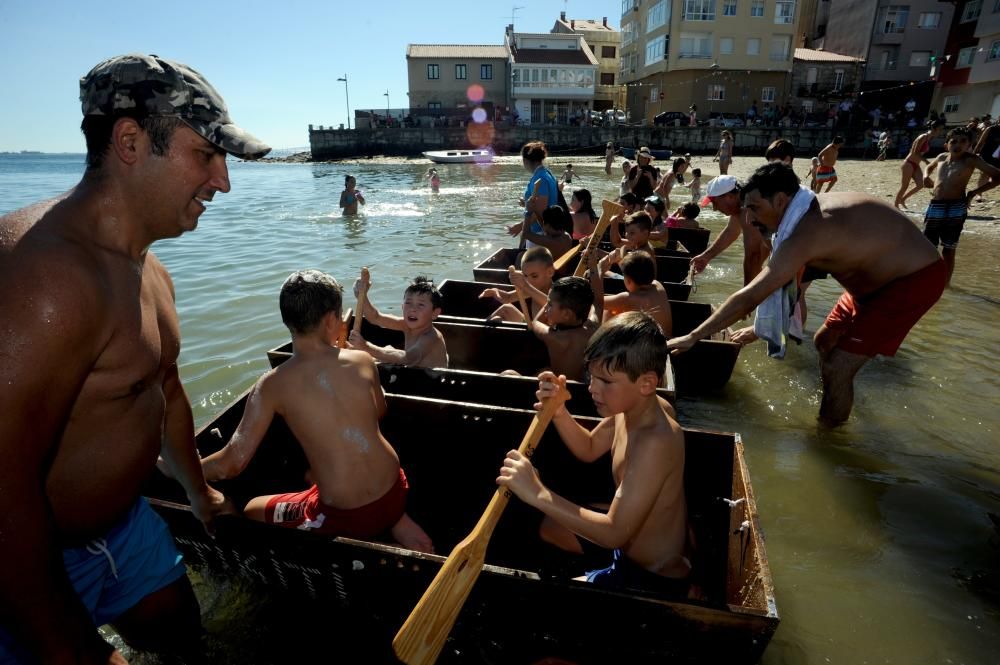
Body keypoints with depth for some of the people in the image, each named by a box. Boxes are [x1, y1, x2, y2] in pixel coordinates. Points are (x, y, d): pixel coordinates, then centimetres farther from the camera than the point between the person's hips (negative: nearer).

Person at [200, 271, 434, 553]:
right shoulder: (363, 360, -5)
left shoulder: (272, 384, -13)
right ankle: (397, 522, 14)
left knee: (250, 512, 21)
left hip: (346, 518, -5)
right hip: (395, 493, 6)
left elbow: (232, 463, -11)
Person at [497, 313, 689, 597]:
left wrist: (539, 495, -40)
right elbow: (589, 449, 5)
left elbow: (615, 532, -35)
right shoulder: (635, 405, -9)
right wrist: (559, 412, -13)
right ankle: (582, 572, 41)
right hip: (630, 540, 8)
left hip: (653, 580, -8)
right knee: (543, 526, 21)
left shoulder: (655, 443, -36)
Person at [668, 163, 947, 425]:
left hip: (914, 280, -9)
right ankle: (832, 410, 38)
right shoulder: (814, 209, -3)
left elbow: (748, 297, -33)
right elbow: (789, 281, 6)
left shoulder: (807, 232, -32)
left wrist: (693, 337, -29)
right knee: (824, 342, 17)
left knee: (837, 368, -10)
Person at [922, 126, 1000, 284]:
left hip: (955, 209, -4)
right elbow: (930, 167, 36)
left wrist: (974, 192, -5)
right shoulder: (942, 157, 11)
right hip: (934, 207, 4)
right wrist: (927, 177, 15)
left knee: (949, 250, 3)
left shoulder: (971, 160, -3)